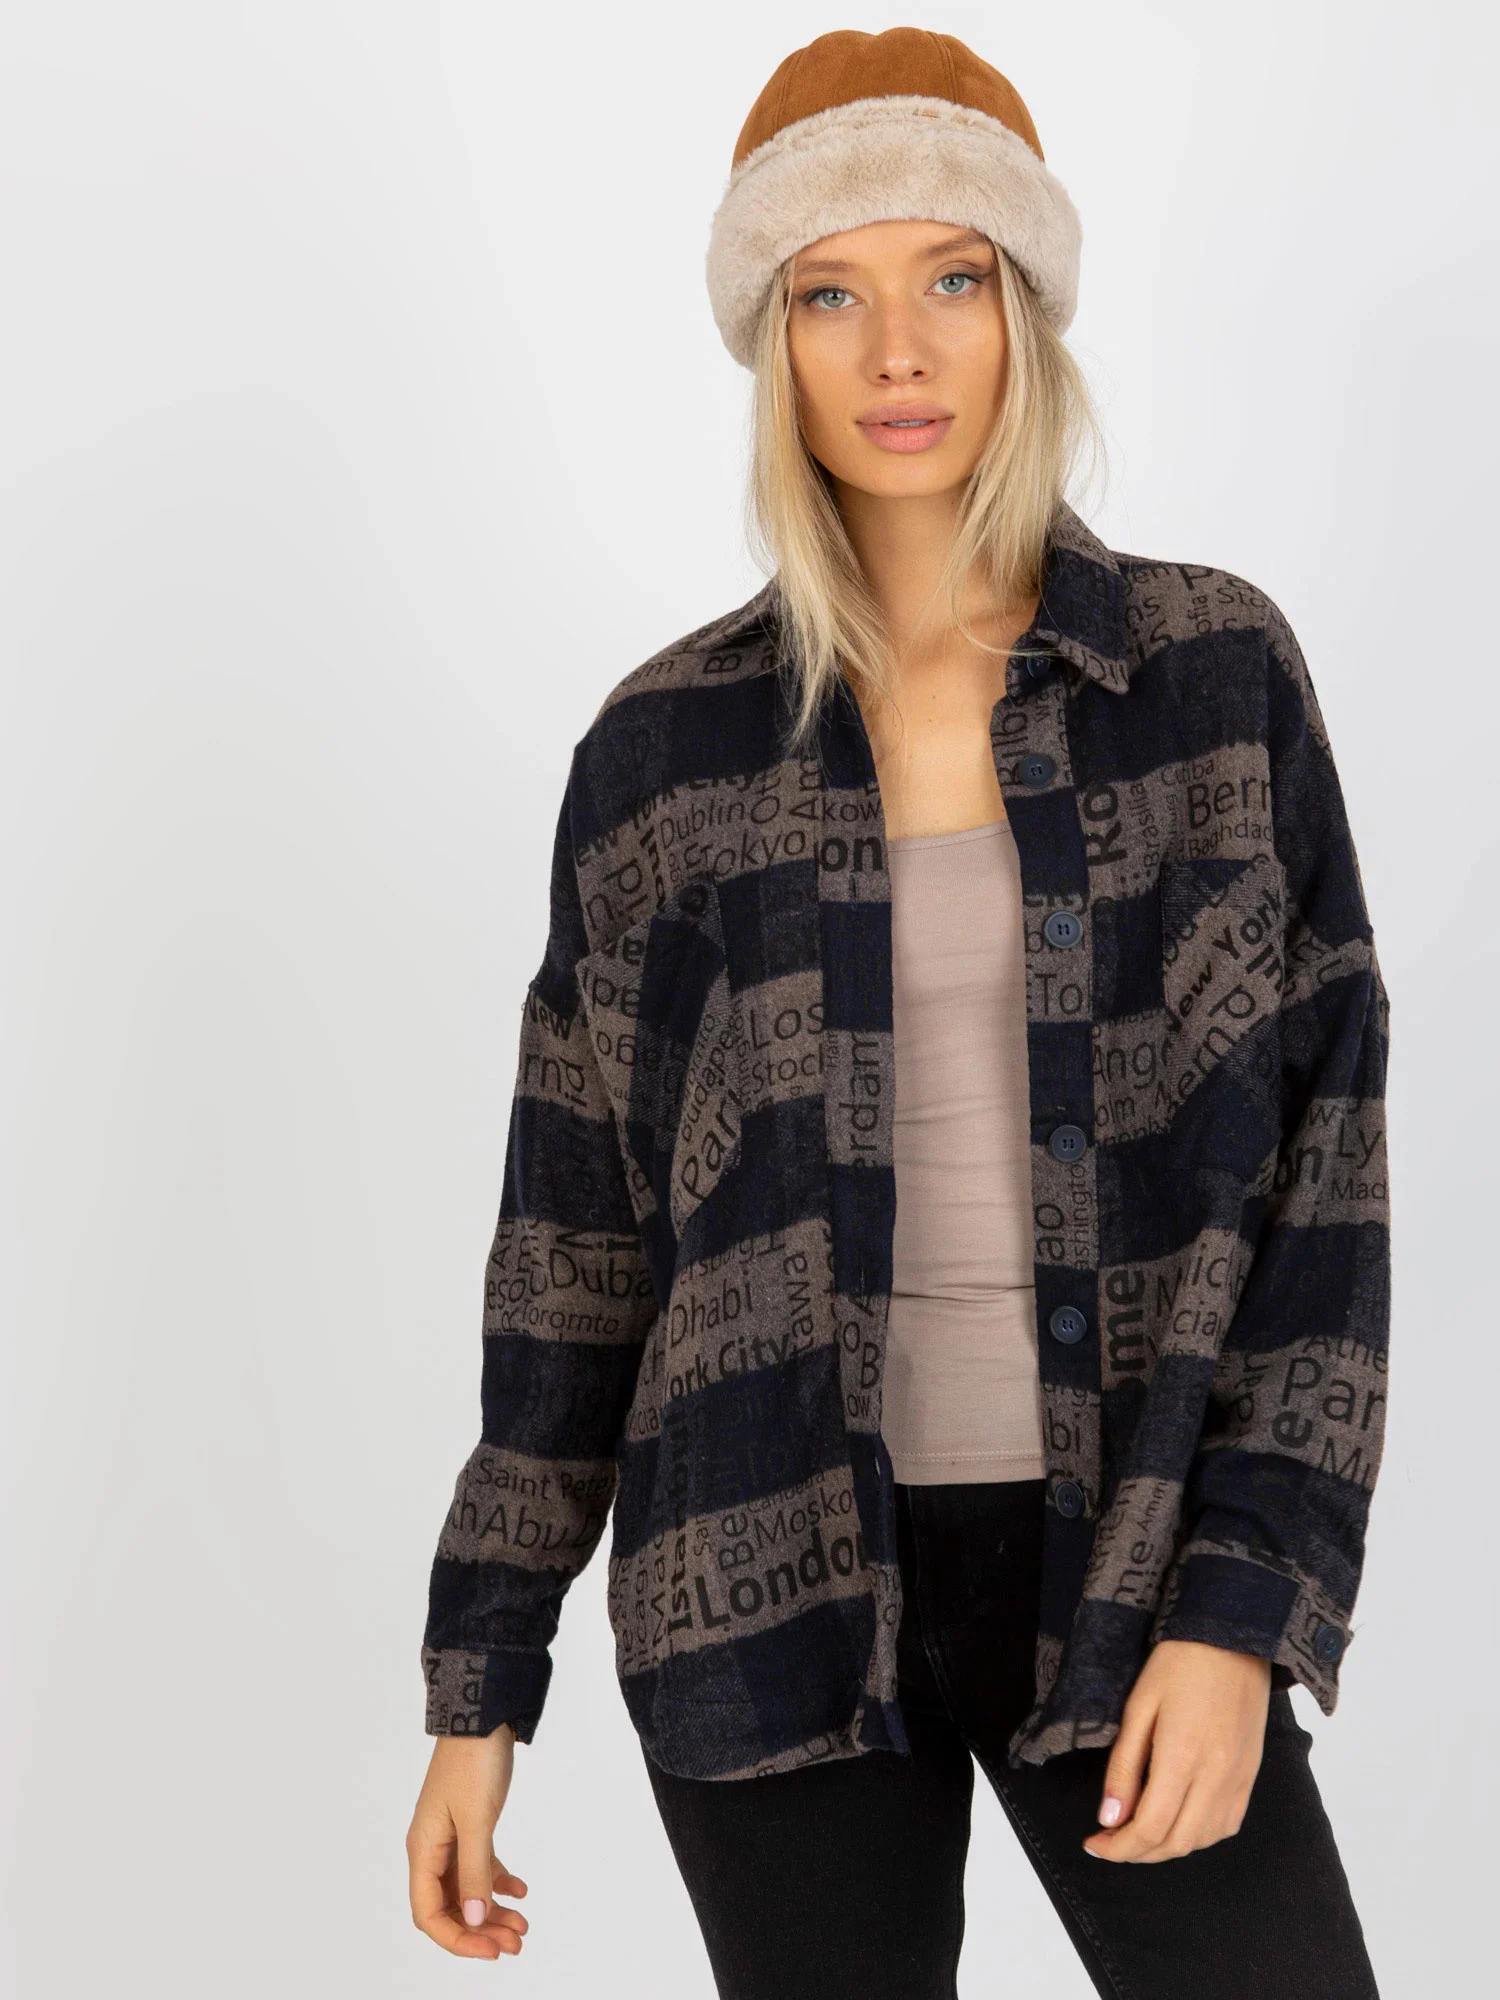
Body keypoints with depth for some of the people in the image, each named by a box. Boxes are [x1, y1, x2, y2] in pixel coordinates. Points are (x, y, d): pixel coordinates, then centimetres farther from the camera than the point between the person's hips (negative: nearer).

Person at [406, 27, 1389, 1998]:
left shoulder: (1218, 672, 1)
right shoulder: (666, 746, 2)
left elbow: (1322, 1146, -1)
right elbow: (579, 1230, 6)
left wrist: (1245, 1601, -10)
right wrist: (480, 1685, 6)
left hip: (1131, 1561, 0)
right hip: (777, 1592, 0)